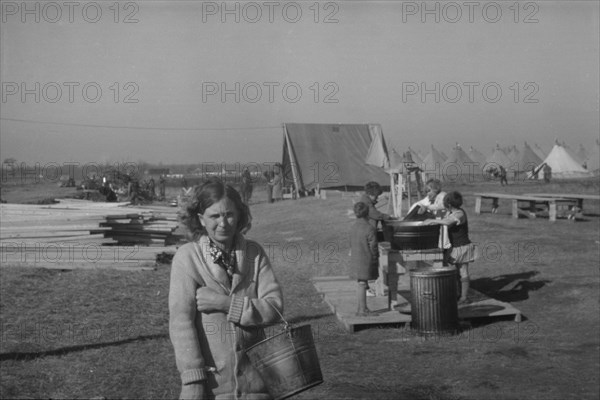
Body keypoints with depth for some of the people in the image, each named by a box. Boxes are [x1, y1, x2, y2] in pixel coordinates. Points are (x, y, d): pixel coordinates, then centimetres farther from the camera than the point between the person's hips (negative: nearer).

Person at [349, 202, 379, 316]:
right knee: (362, 284, -2)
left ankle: (361, 307, 26)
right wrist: (376, 258, -2)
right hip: (366, 261, -7)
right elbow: (373, 246, -16)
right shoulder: (370, 229, -19)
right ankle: (362, 310, 5)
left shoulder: (354, 227, 5)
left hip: (355, 259, 7)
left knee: (360, 284, 17)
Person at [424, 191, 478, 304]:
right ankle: (461, 294, 25)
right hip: (456, 247, 9)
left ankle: (464, 297, 6)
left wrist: (432, 221, -31)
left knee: (463, 273, -1)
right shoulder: (452, 213, 9)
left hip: (462, 247, -9)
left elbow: (448, 222, -35)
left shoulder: (459, 214, -20)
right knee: (459, 273, 16)